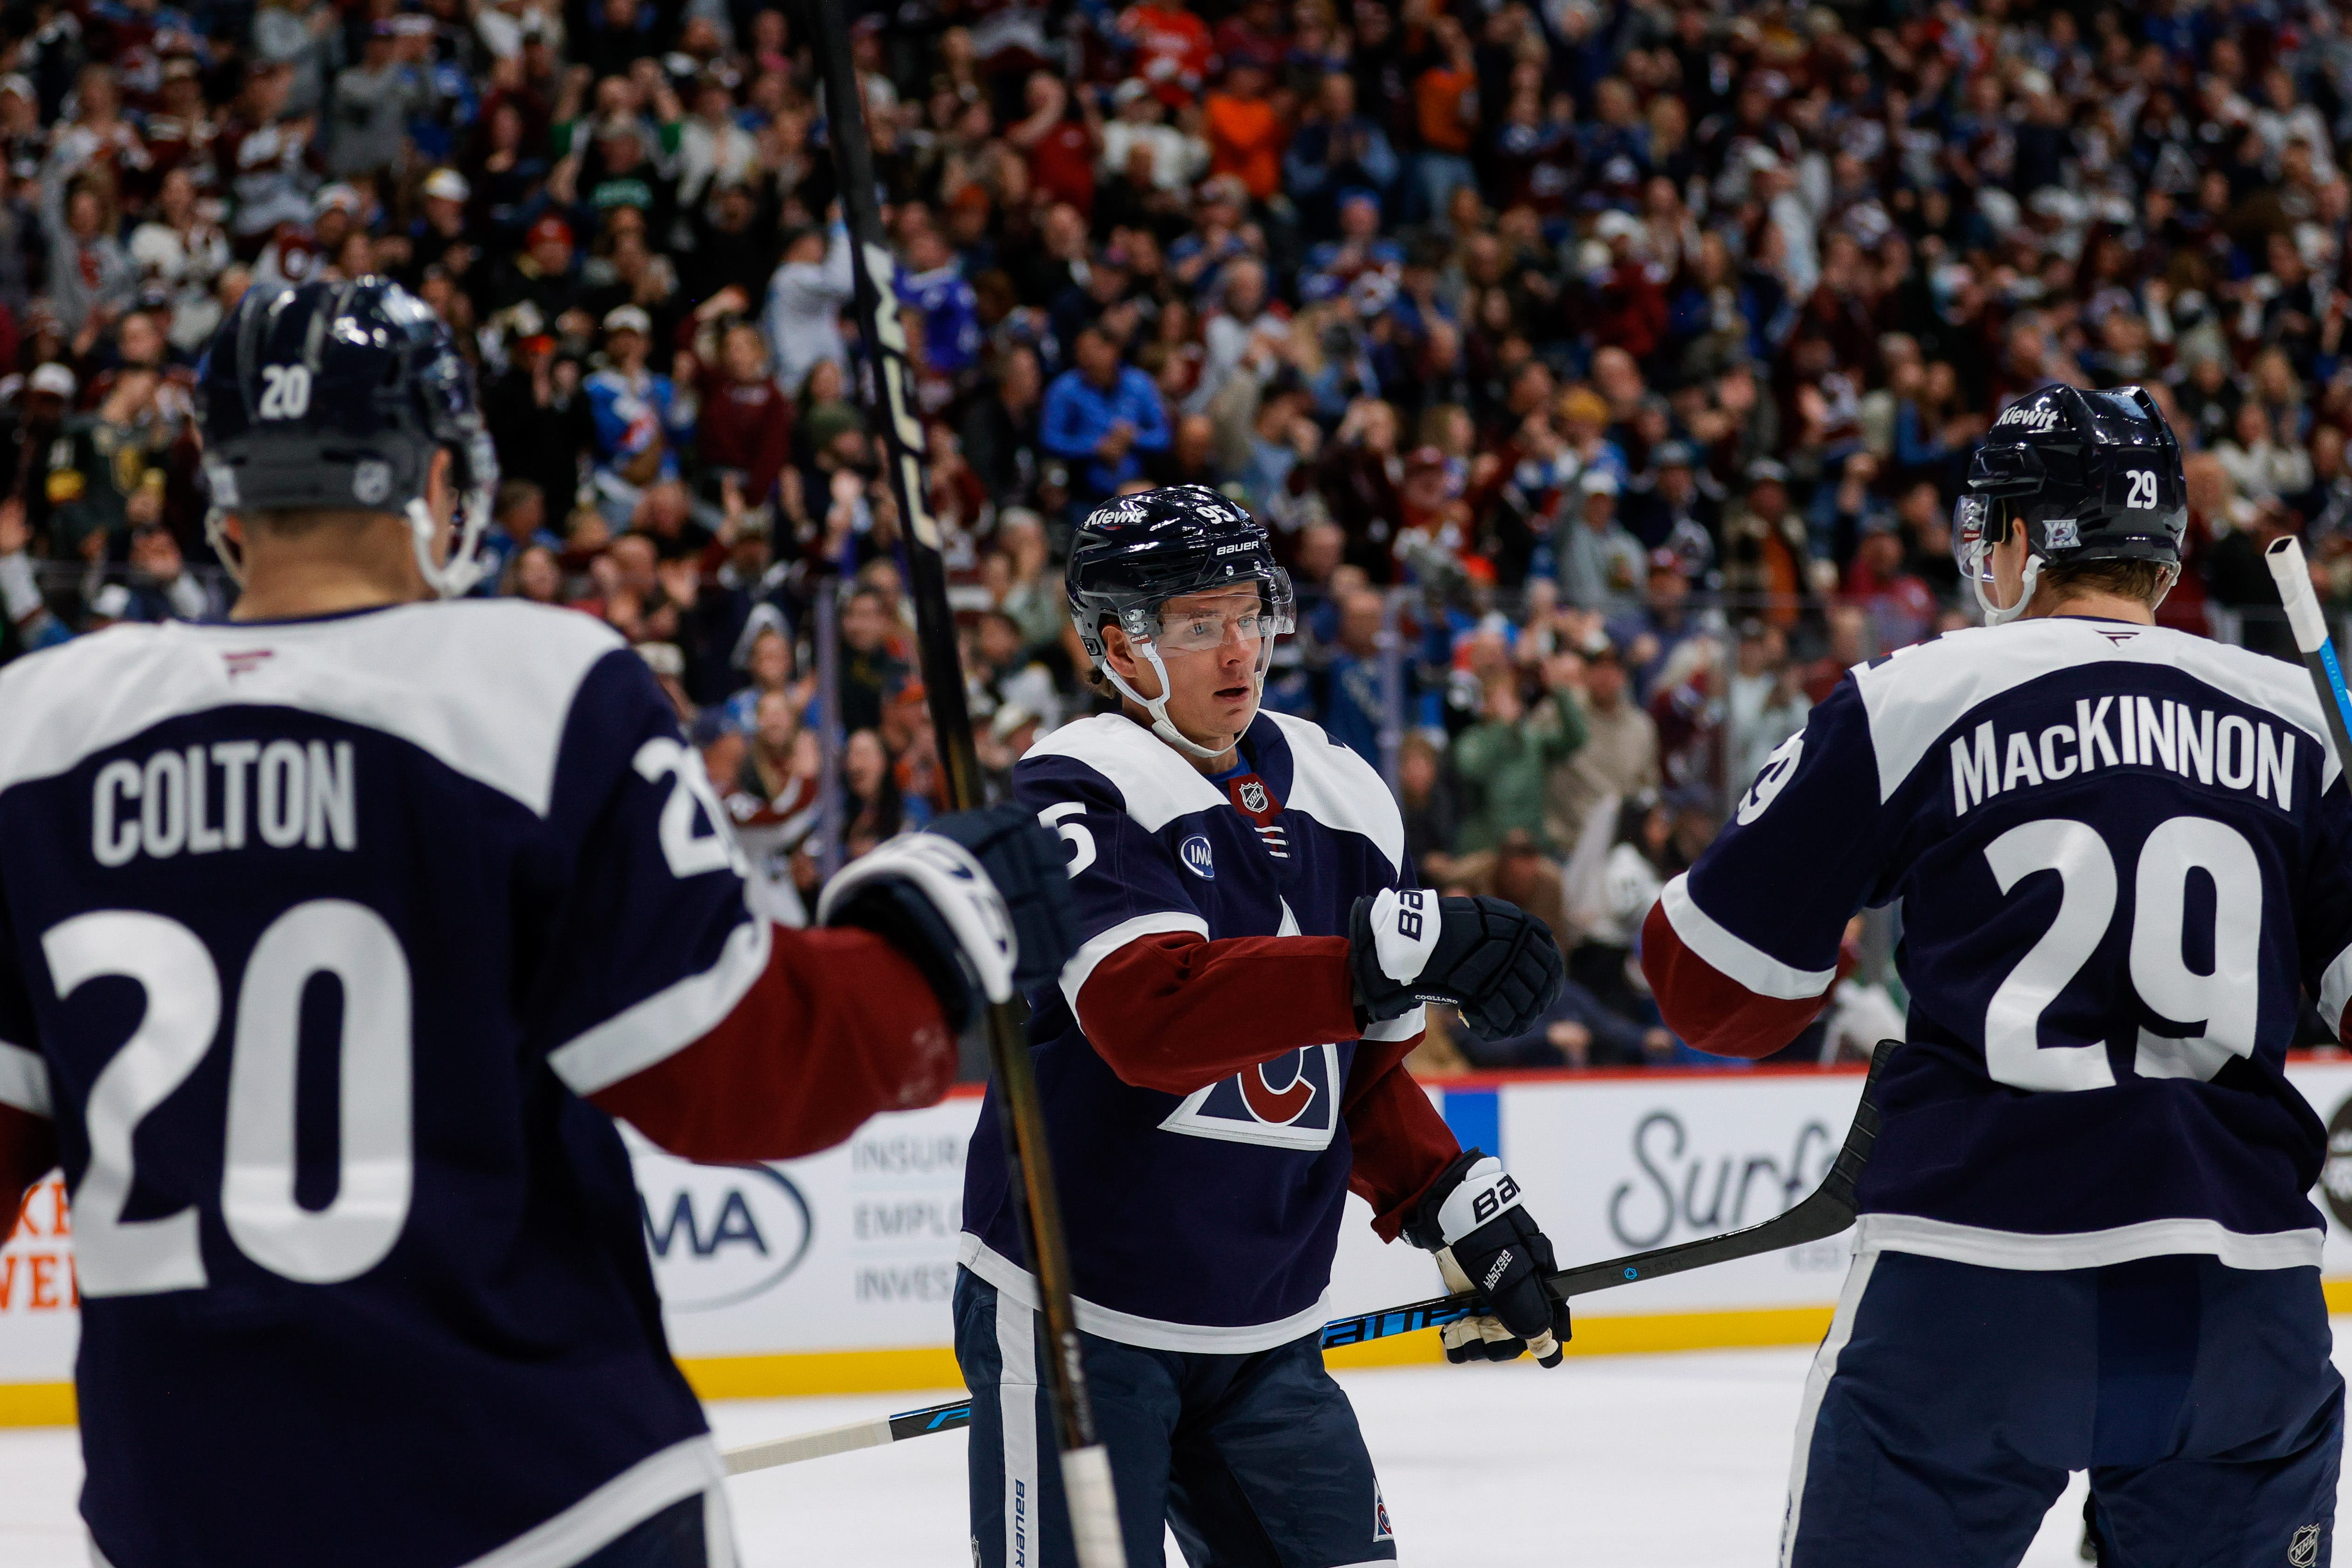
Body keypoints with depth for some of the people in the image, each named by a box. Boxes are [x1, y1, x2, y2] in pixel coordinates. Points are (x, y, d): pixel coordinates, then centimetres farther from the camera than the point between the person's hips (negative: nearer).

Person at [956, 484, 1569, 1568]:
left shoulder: (1343, 805, 9)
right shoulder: (1081, 792, -13)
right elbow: (1148, 1015, -31)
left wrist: (1458, 1205, 4)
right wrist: (1391, 957, -38)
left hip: (1263, 1335, 6)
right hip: (1075, 1313, -6)